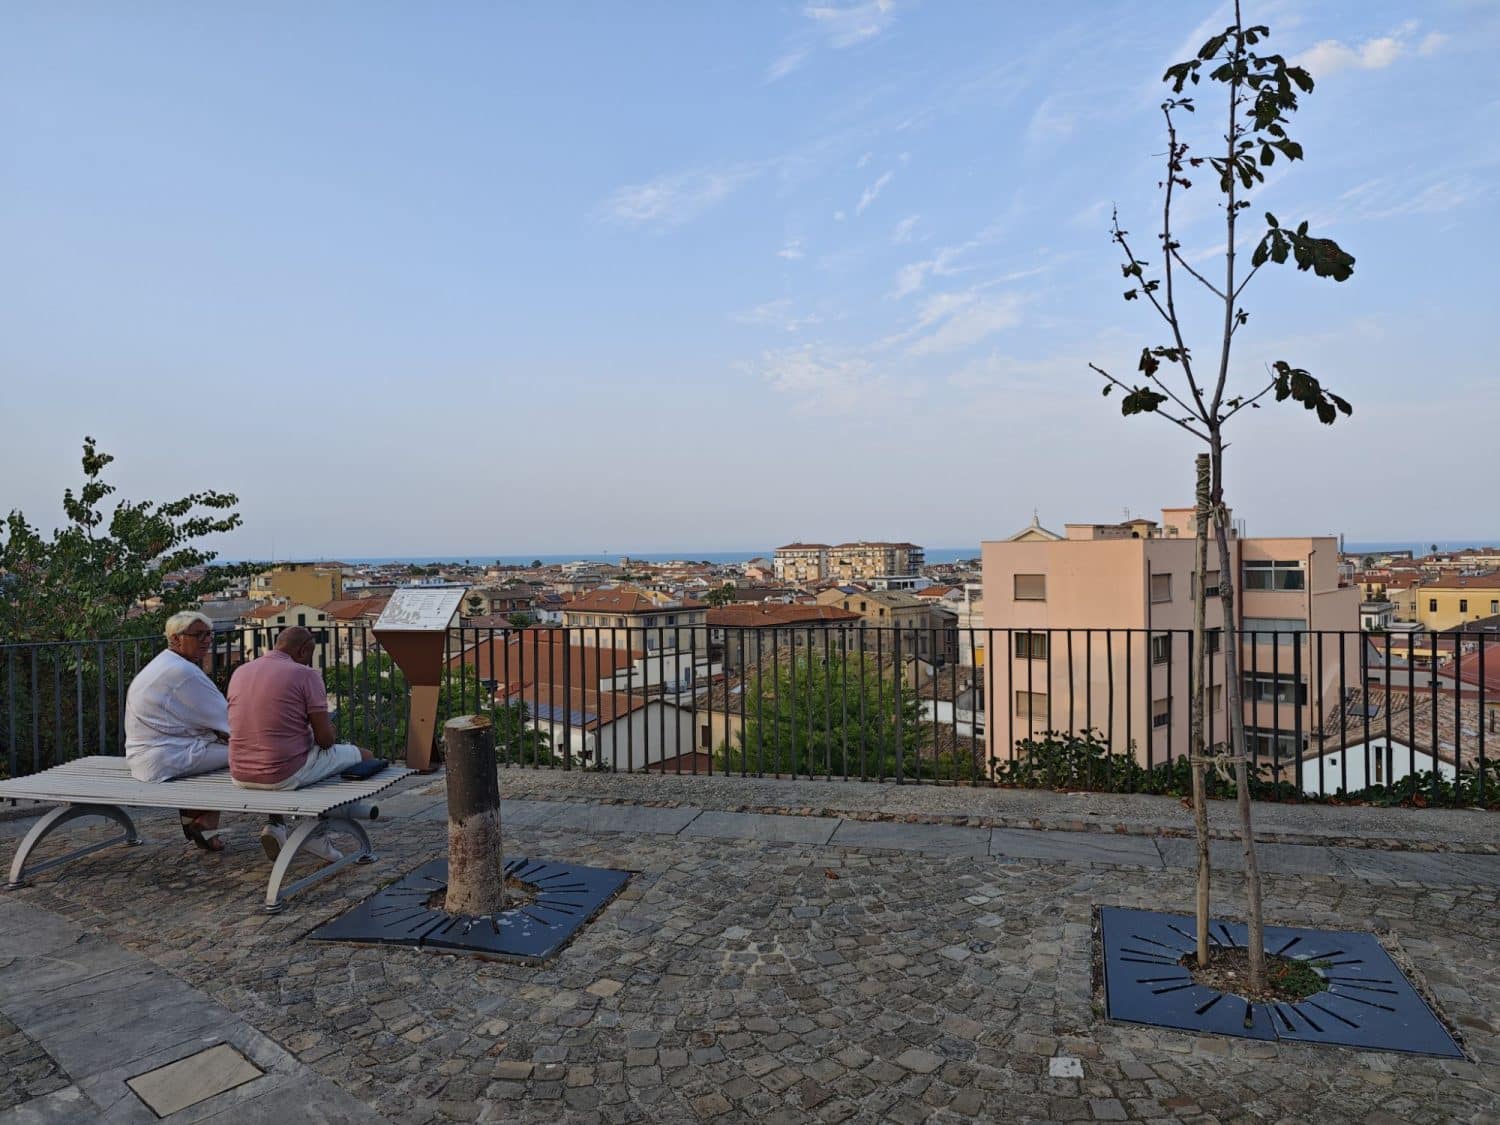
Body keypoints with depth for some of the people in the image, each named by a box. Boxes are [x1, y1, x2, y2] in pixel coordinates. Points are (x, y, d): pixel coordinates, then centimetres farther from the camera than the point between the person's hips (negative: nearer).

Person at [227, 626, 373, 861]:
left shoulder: (240, 672, 9)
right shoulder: (305, 674, -10)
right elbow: (325, 739, -11)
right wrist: (329, 731, 13)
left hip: (240, 776, 7)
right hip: (285, 775, -7)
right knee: (364, 756, 11)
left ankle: (275, 825, 20)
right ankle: (317, 832, 15)